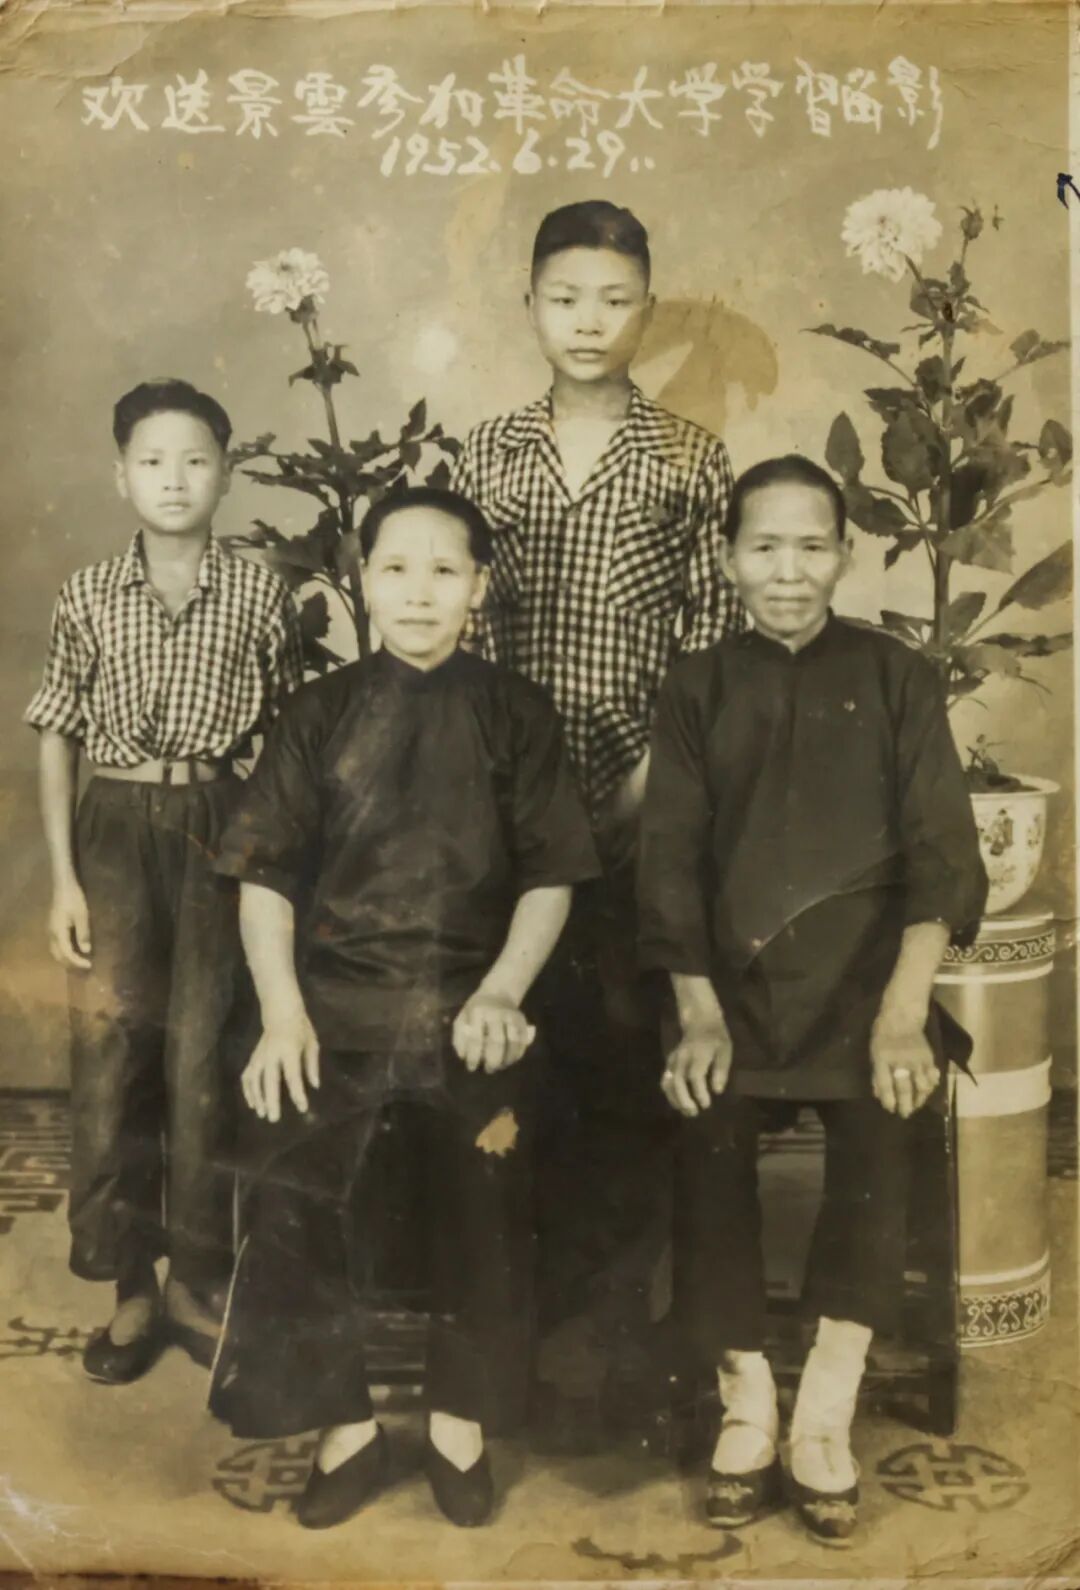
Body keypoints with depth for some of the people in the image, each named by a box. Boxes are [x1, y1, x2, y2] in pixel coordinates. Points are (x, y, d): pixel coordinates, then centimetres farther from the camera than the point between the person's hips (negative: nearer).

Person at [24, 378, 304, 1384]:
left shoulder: (260, 596, 0)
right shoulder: (89, 597, 3)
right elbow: (57, 738, 6)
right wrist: (62, 876, -1)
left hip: (221, 831, -1)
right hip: (115, 832, 1)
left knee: (206, 1061, 2)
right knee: (109, 1054, 3)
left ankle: (197, 1281, 20)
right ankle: (129, 1290, 18)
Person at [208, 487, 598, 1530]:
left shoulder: (514, 715, 3)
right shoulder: (320, 714, 4)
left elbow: (550, 876, 2)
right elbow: (267, 875, 2)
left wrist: (504, 989, -12)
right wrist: (282, 1012, -8)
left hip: (470, 1013, 0)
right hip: (336, 1010, 0)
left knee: (481, 1225, 10)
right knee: (293, 1207, -8)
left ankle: (458, 1426, 31)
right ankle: (346, 1428, 13)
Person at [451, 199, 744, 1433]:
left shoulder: (689, 459, 3)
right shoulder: (486, 455, 9)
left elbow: (717, 634, 1)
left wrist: (658, 769, -7)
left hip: (640, 798, -2)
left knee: (627, 1050, 2)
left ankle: (609, 1319, 18)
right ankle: (542, 1302, 24)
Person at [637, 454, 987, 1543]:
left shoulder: (896, 678, 7)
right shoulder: (699, 688, 11)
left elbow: (938, 853, 0)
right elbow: (671, 860, 5)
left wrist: (903, 1013, -14)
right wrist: (697, 1013, -8)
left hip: (862, 972, -1)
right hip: (736, 977, 1)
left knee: (875, 1136, -28)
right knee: (707, 1137, -26)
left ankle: (824, 1419, -10)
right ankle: (744, 1406, -5)